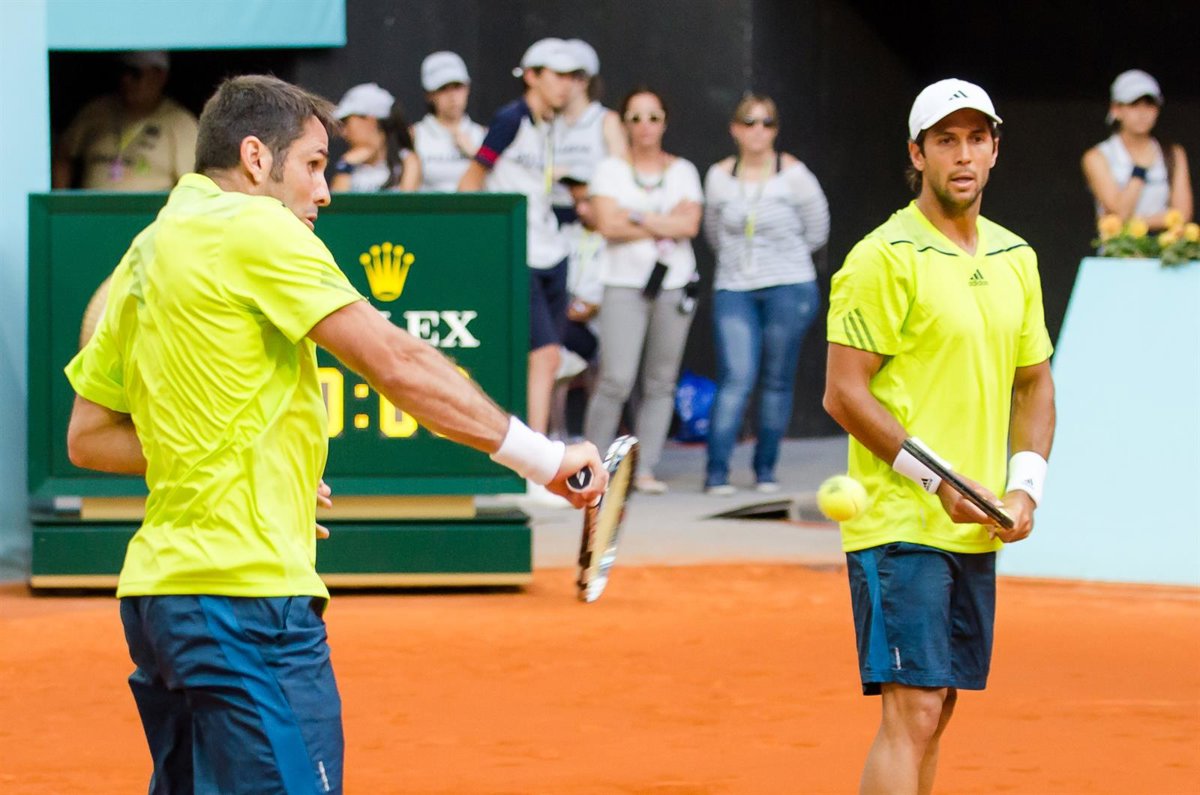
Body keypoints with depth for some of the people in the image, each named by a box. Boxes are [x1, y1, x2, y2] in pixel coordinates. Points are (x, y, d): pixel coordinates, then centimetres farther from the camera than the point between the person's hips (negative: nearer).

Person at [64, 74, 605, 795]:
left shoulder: (148, 253, 18)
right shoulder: (252, 228, -8)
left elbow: (88, 437, 23)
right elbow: (395, 364, -14)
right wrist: (541, 457, -12)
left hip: (159, 593, 10)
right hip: (247, 591, -10)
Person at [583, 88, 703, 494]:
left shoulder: (683, 171, 12)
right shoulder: (610, 169, 6)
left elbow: (690, 224, -3)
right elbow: (608, 224, -8)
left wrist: (635, 217, -8)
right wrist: (664, 226, -5)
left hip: (674, 285, 3)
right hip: (625, 285, -3)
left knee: (661, 383, 1)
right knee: (617, 380, -13)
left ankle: (645, 469, 5)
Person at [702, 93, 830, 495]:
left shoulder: (793, 175, -4)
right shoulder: (719, 176, 3)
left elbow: (816, 232, 9)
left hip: (789, 289, -1)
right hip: (734, 291, 1)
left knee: (778, 382, 3)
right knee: (736, 379, -11)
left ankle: (765, 469, 13)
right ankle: (716, 471, -12)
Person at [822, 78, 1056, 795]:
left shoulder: (1016, 258, 12)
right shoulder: (885, 258, -10)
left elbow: (1034, 383, 20)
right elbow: (844, 393, -12)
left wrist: (1025, 486, 4)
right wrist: (937, 481, -17)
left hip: (976, 530, 7)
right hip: (900, 524, -7)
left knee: (935, 710, 11)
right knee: (912, 713, -14)